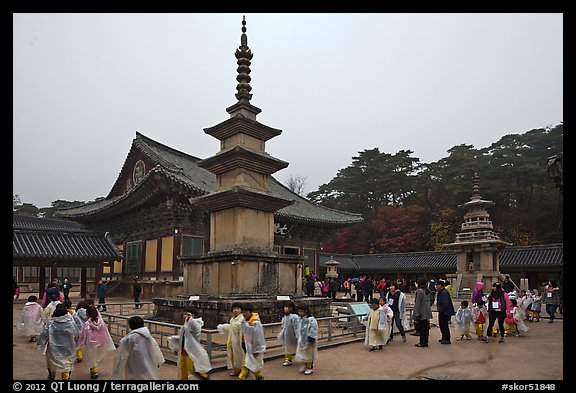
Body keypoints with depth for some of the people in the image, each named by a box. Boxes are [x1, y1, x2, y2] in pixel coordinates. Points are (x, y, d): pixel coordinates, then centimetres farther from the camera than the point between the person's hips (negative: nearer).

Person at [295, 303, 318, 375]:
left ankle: (310, 368, 19)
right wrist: (299, 339, 21)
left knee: (309, 354, 5)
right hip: (302, 340, 8)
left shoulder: (311, 319, -22)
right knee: (302, 353, 16)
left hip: (308, 341, -8)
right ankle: (304, 365, 33)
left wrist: (311, 340, -24)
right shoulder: (301, 319, 6)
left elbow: (313, 330, -23)